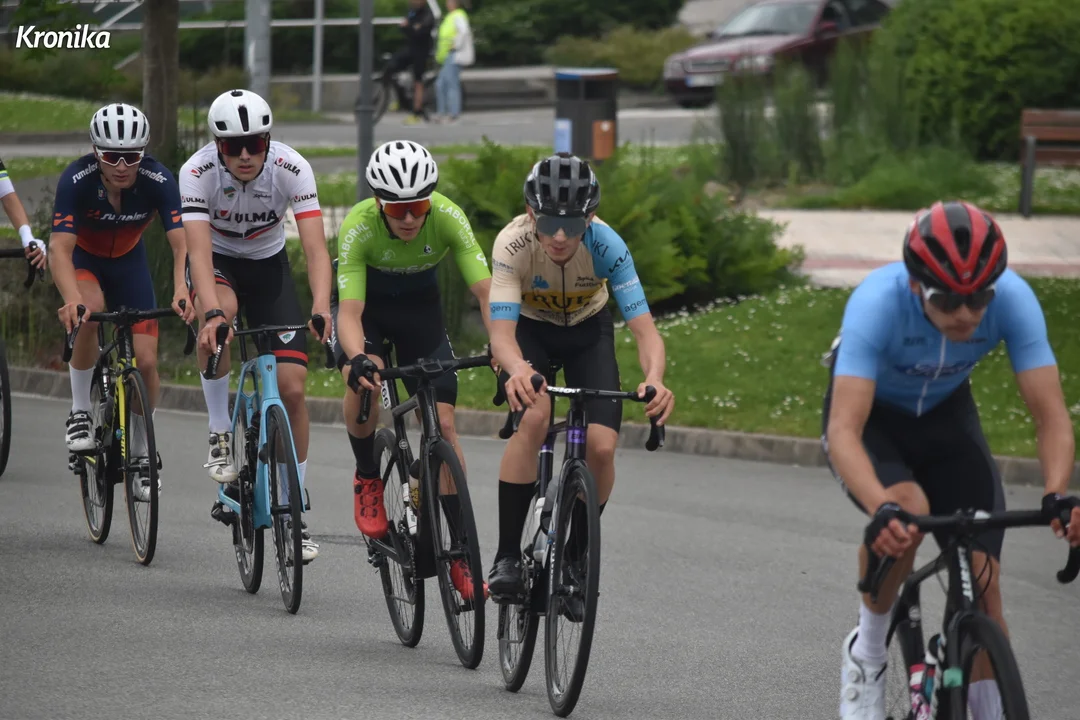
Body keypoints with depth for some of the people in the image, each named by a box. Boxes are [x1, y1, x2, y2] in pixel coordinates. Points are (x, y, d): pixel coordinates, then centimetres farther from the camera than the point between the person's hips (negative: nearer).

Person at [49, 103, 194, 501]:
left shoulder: (158, 180, -28)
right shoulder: (76, 180, -32)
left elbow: (182, 243, -35)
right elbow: (60, 247, -39)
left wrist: (181, 291, -54)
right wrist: (72, 298, -57)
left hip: (128, 262, 2)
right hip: (82, 260, -2)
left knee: (146, 361, -8)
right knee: (90, 313, -35)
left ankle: (141, 452, 15)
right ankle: (80, 410, -15)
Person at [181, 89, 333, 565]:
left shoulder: (291, 169, -26)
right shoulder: (198, 172, -29)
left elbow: (315, 246, -33)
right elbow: (199, 249, -38)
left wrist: (320, 308, -50)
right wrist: (212, 312, -55)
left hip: (268, 263, 2)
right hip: (217, 260, -2)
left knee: (292, 386, -9)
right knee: (219, 312, -38)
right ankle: (220, 437, -19)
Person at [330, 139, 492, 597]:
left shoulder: (448, 218, -30)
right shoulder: (358, 227, -33)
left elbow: (486, 291, -32)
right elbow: (350, 311, -38)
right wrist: (357, 358, -58)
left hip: (419, 305, 2)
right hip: (366, 304, -2)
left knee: (442, 421, -9)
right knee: (364, 383, -32)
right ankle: (368, 478, -4)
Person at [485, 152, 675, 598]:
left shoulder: (606, 245, -32)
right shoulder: (513, 243, -34)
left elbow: (644, 329, -36)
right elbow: (501, 331, -42)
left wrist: (654, 379, -57)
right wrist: (518, 370, -65)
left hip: (587, 331, 1)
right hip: (528, 329, -1)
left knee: (601, 446, -17)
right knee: (534, 416, -31)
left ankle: (576, 552, 10)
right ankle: (507, 556, -21)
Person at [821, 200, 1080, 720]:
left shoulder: (1012, 299, -30)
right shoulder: (877, 303, -38)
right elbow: (843, 430, -45)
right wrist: (881, 510, -62)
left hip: (946, 416, 3)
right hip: (871, 417, -3)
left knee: (982, 578, -10)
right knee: (906, 511, -33)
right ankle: (867, 653, -8)